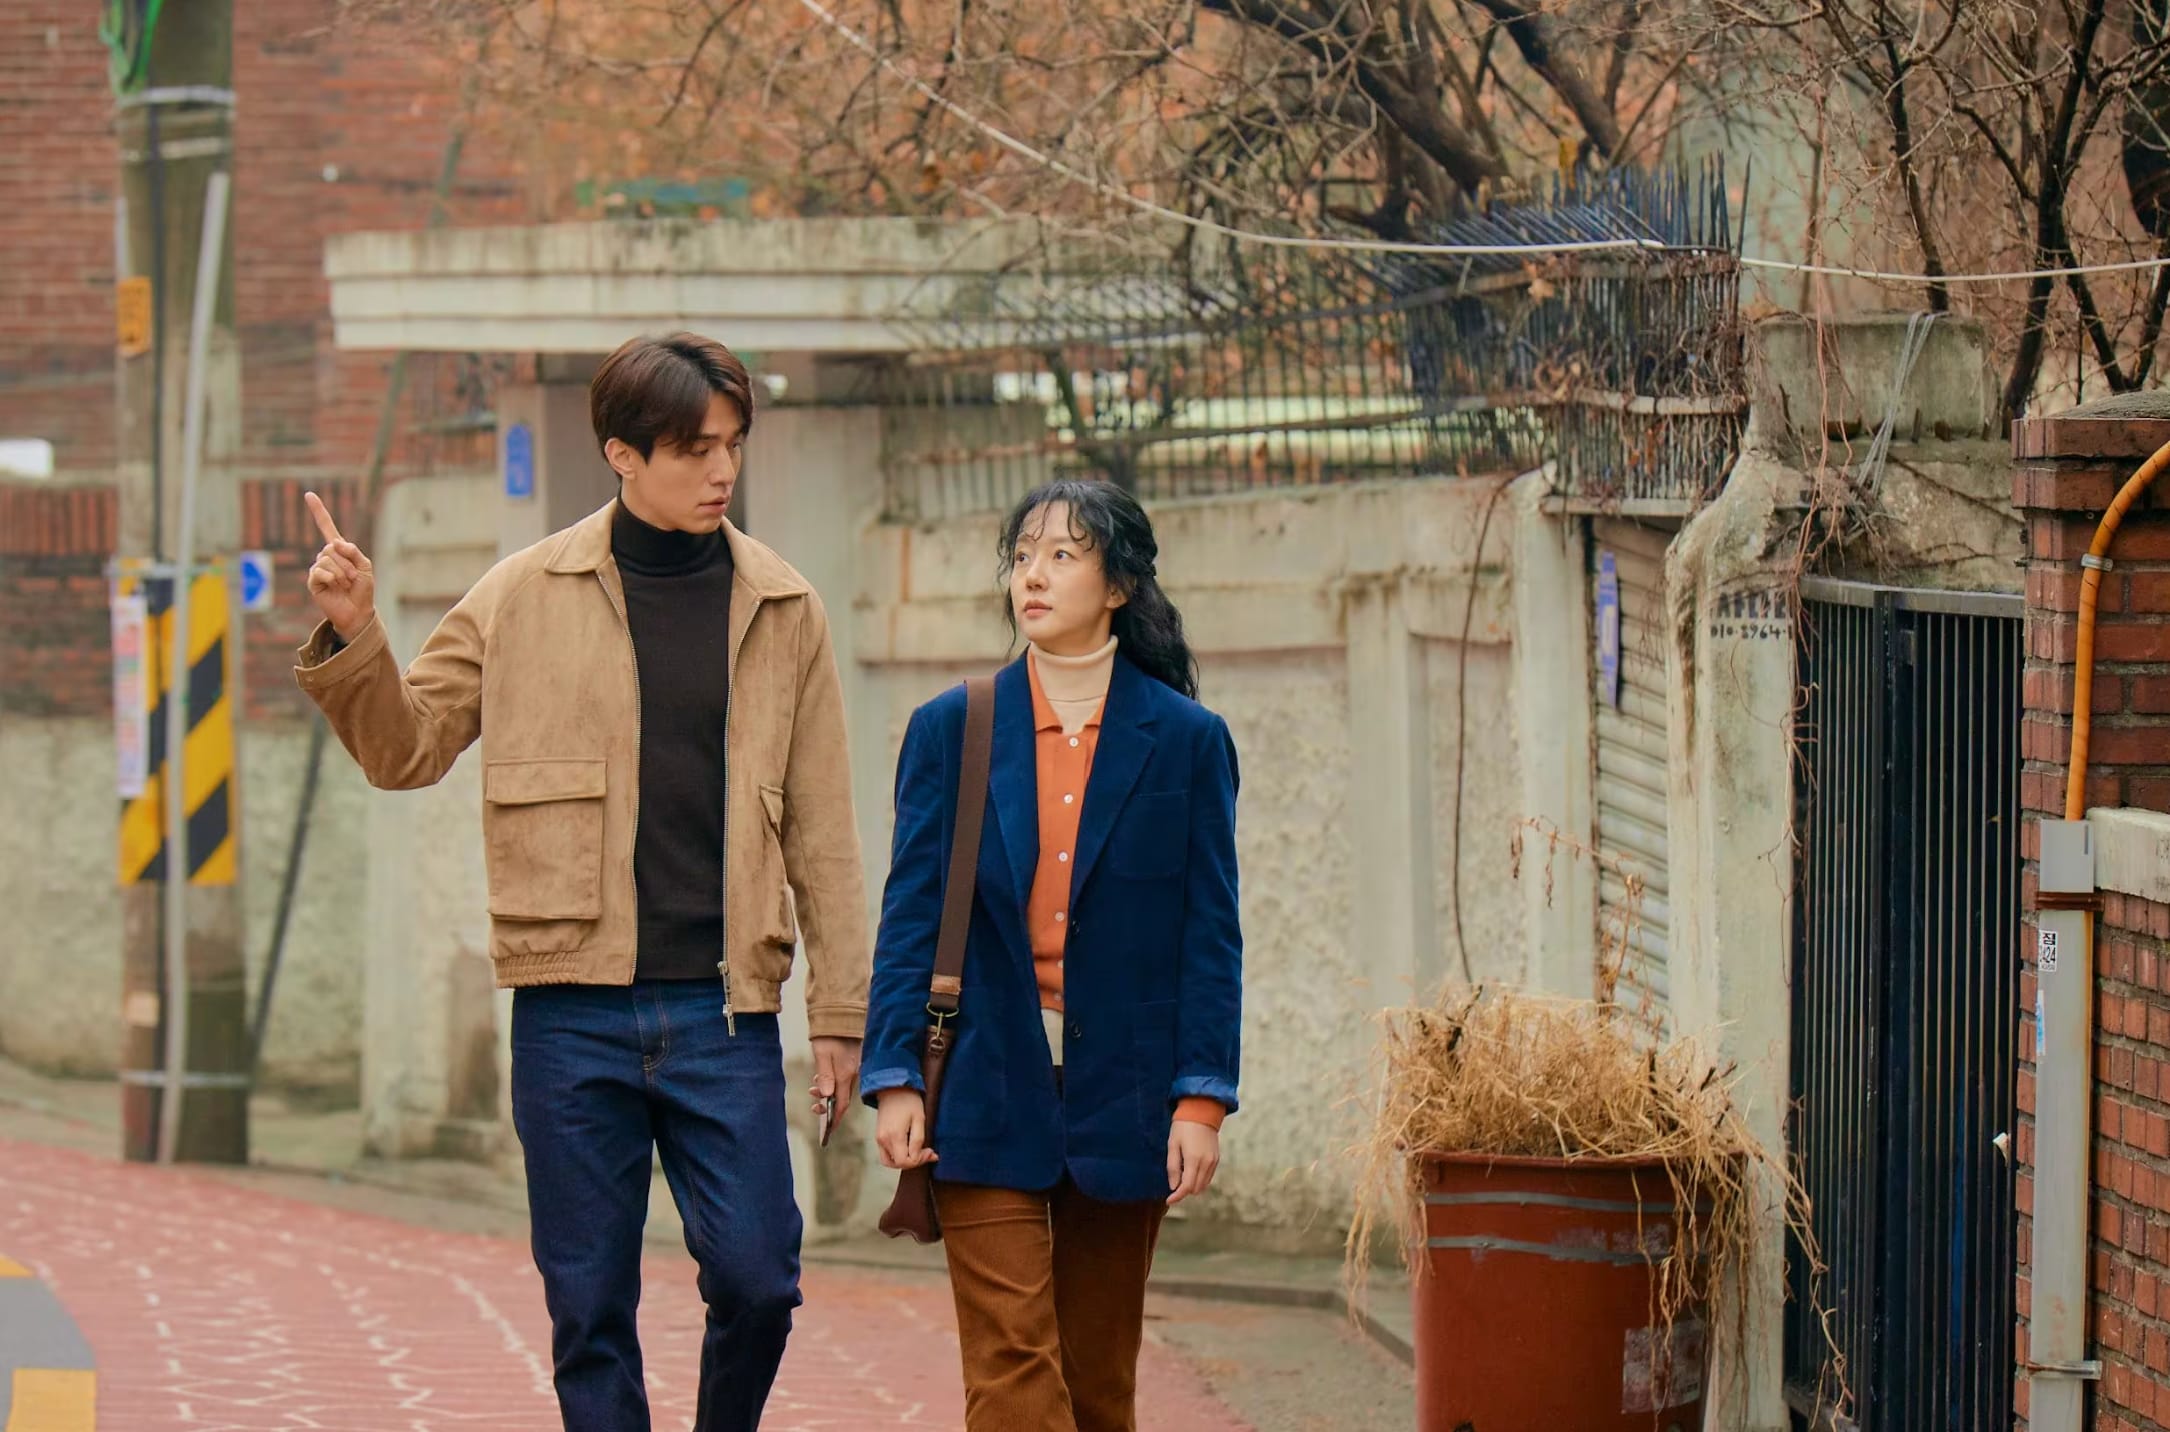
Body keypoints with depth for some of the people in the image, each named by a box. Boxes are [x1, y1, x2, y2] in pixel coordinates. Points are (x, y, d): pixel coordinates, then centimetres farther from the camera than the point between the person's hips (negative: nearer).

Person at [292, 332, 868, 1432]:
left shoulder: (782, 609, 8)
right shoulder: (525, 597, 4)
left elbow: (821, 830, 9)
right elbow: (408, 750, 9)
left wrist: (839, 1010, 6)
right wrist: (352, 639, -9)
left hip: (725, 1010, 1)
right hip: (573, 1010, 0)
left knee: (756, 1282, -6)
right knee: (588, 1306, 2)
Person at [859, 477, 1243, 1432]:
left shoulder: (1186, 741, 3)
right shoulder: (950, 730, 5)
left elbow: (1210, 934, 1)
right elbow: (910, 917, 3)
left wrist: (1202, 1098, -6)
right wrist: (893, 1078, -5)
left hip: (1120, 1100, 0)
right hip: (989, 1098, 0)